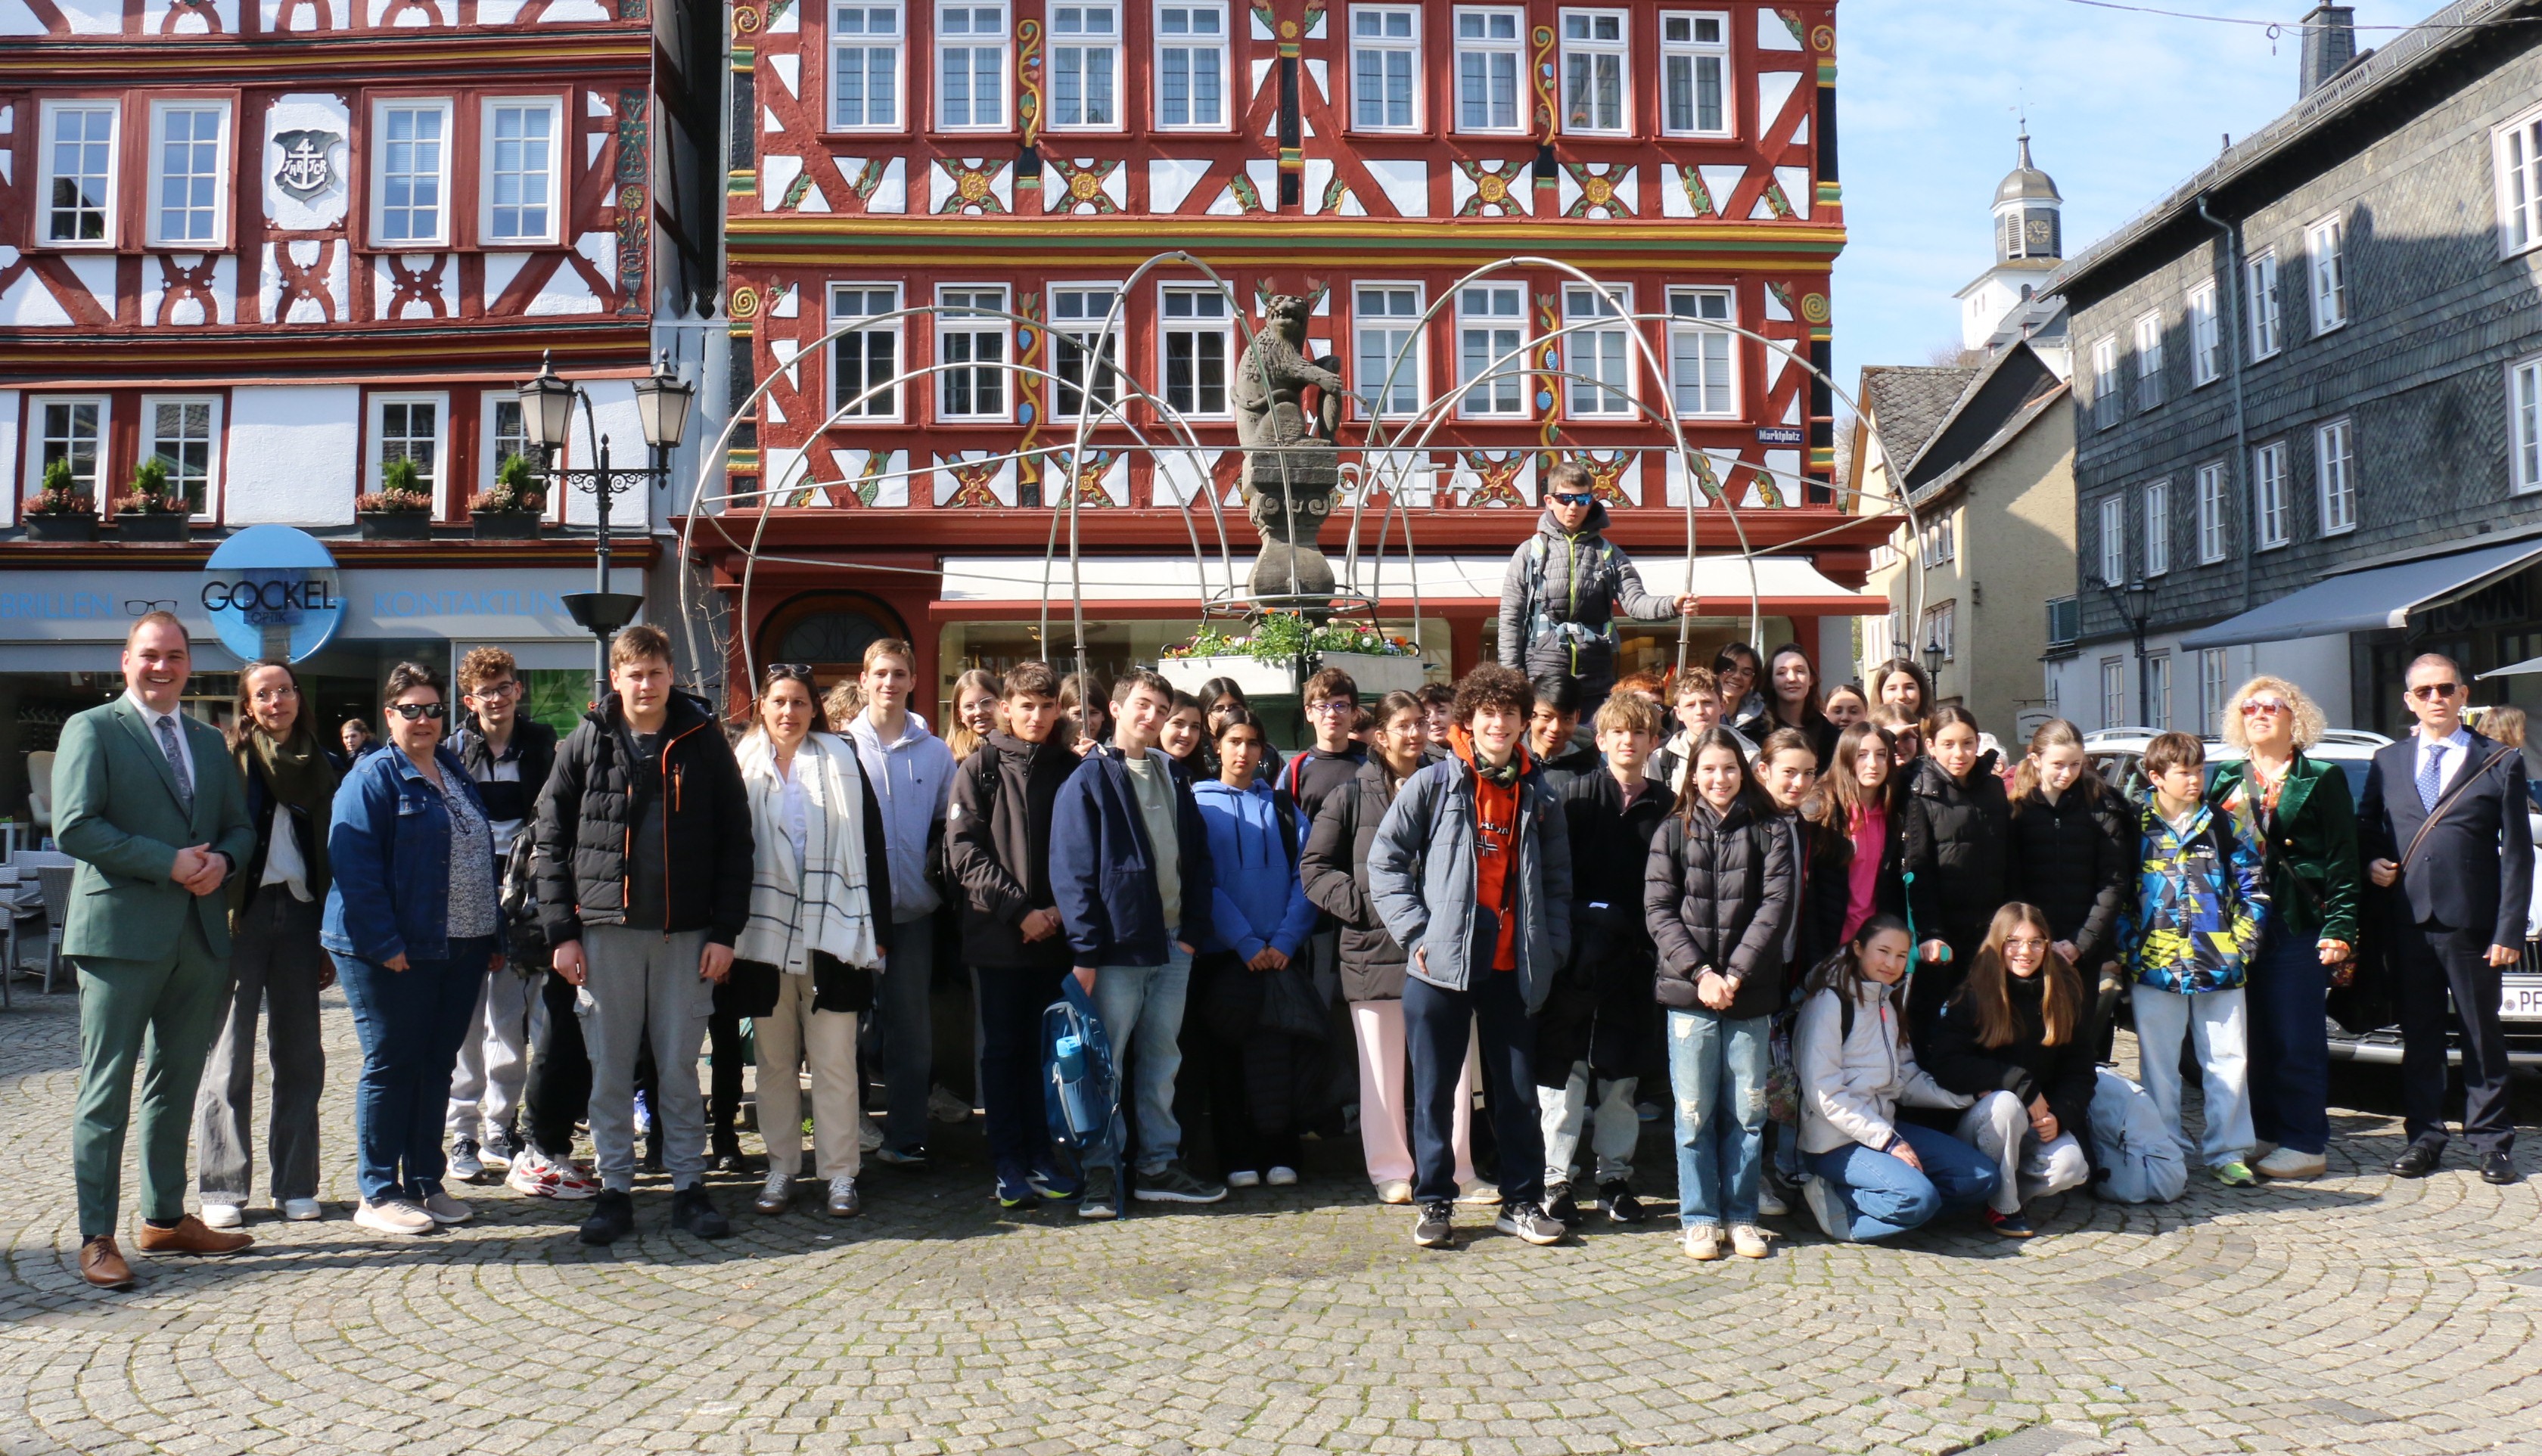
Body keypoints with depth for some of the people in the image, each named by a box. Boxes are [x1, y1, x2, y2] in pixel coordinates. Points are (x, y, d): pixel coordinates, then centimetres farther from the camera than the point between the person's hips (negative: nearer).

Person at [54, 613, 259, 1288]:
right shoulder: (92, 730, -1)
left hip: (200, 935, 6)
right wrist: (169, 863, -17)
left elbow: (241, 826, 17)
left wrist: (221, 860, -6)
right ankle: (96, 1238, 4)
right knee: (107, 1090, -2)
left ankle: (166, 1219, 23)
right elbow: (74, 828, -12)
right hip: (122, 932, -6)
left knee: (177, 1085, 13)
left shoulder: (209, 743, 17)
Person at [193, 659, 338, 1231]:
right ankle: (222, 1187, 9)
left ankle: (296, 1184, 15)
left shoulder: (320, 765, 11)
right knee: (230, 1057, 0)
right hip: (241, 915, -3)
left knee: (300, 1056, 7)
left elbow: (331, 854, 11)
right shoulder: (227, 758, -1)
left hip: (298, 912, 4)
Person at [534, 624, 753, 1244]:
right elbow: (550, 839, 4)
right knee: (610, 1071, 6)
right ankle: (614, 1190, 16)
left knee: (680, 1069, 7)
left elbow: (735, 839, 2)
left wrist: (725, 931, -4)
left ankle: (689, 1188, 17)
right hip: (606, 932, 1)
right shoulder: (585, 743, 4)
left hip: (686, 935, 0)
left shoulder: (704, 742, 2)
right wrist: (561, 931, -3)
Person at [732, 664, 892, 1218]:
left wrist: (876, 927, -1)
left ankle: (840, 1173, 7)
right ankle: (781, 1169, 18)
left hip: (831, 932, -1)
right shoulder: (743, 765, 8)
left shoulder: (842, 762, 5)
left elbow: (872, 845, 3)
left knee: (834, 1062, 0)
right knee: (774, 1061, 8)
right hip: (763, 934, 2)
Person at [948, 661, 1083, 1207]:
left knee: (1045, 1048, 7)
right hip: (996, 934, -2)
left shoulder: (1071, 769, 9)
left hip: (1056, 933, 2)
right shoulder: (981, 767, 2)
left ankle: (1040, 1157, 15)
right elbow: (964, 850, -5)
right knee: (1003, 1049, 3)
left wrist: (1060, 908, -6)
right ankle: (1008, 1164, 8)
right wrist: (1018, 909, -12)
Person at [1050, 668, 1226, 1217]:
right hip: (1116, 947, -5)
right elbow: (1072, 870, -8)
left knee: (1161, 1062, 12)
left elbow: (1197, 858, 14)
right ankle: (1102, 1172, 9)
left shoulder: (1172, 779, 15)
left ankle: (1158, 1165, 20)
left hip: (1172, 946, 6)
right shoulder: (1089, 780, -3)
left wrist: (1193, 930, 2)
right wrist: (1084, 950, -14)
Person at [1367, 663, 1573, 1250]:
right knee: (1434, 1090, 6)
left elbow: (1557, 878, 15)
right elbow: (1385, 859, -2)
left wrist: (1553, 945, 4)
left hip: (1513, 968, 3)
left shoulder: (1538, 794, 9)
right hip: (1441, 963, -2)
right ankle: (1434, 1202, 17)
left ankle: (1522, 1201, 21)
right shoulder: (1433, 784, -2)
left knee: (1518, 1090, 10)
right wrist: (1415, 930, -9)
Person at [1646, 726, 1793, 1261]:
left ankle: (1742, 1215, 16)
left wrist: (1735, 975, -12)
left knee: (1747, 1111, 5)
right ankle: (1699, 1217, 13)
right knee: (1694, 1112, 2)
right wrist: (1700, 972, -12)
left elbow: (1777, 906, -3)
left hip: (1750, 995, 0)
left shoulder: (1769, 834, 6)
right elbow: (1659, 910, 0)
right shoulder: (1672, 833, 7)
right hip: (1688, 992, 0)